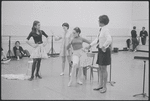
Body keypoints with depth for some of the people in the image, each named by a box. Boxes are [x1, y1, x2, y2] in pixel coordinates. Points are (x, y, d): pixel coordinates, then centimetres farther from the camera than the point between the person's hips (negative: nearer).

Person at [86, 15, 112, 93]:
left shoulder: (105, 30, -17)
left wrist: (104, 46, -23)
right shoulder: (101, 30, 9)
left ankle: (104, 87, 12)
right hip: (100, 50, 9)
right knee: (100, 68, 14)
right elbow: (97, 39, 18)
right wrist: (90, 45, 17)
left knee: (103, 68, 0)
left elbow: (109, 40, -31)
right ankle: (101, 85, 26)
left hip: (104, 51, -9)